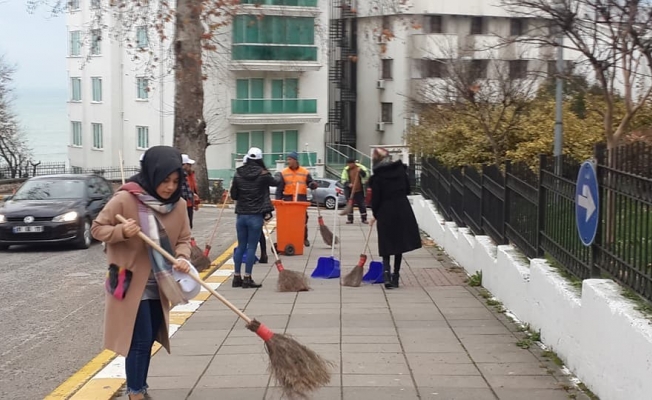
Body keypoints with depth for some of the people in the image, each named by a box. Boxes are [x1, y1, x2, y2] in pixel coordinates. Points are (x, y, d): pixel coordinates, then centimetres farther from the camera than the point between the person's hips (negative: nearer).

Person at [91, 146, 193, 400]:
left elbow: (183, 239, 3)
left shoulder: (178, 205, -3)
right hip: (131, 283, -5)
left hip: (159, 285, 5)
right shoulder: (125, 199, -18)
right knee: (140, 339, -4)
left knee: (149, 338, 15)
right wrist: (122, 231, -29)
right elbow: (97, 229, -10)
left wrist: (182, 258, -18)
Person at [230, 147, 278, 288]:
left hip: (241, 215, 4)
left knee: (241, 246, 11)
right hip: (256, 216, -4)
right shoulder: (263, 174, -8)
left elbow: (233, 195, 7)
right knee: (251, 247, 0)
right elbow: (275, 183, 12)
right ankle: (247, 278, 1)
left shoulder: (238, 174, 0)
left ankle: (237, 277, 14)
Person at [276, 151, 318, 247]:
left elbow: (311, 183, 7)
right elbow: (279, 188, 3)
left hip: (301, 199, 0)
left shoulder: (305, 172, 4)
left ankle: (304, 238, 19)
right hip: (288, 199, 0)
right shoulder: (284, 173, 4)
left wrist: (313, 185, -17)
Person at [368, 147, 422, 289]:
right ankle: (395, 277, 12)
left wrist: (375, 215, 9)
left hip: (386, 212, -3)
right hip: (403, 210, 3)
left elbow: (376, 198, -6)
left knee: (387, 245, 6)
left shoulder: (377, 177, -9)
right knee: (399, 244, 11)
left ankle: (386, 273, -15)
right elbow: (407, 189, 11)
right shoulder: (400, 169, 3)